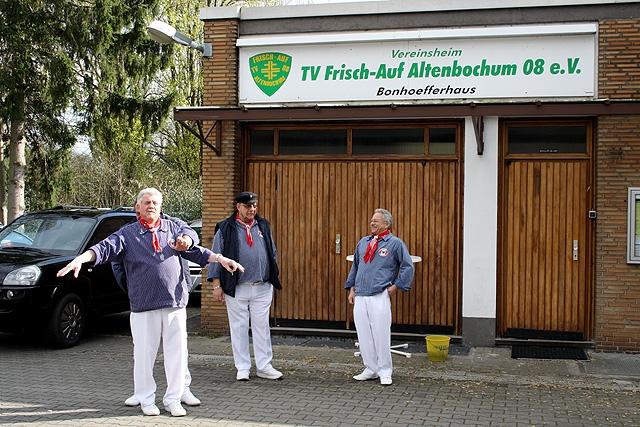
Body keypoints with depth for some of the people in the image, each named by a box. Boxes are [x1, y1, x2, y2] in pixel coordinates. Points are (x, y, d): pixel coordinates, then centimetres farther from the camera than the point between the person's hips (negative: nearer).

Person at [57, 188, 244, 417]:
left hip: (175, 303, 3)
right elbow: (105, 248, -8)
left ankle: (173, 399, 18)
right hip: (143, 306, -2)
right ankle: (146, 400, 19)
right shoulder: (127, 233, 5)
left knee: (177, 353, 6)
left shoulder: (172, 228, 13)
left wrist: (221, 259, 15)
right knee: (144, 354, 3)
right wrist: (80, 259, -24)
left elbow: (196, 251, 19)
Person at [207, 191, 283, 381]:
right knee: (239, 328, 4)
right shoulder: (226, 229, 0)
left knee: (262, 327, 5)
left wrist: (273, 281, 15)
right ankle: (242, 368, 13)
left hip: (262, 288, 3)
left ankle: (264, 367, 13)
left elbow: (272, 255, 18)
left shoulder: (263, 226, 12)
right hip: (236, 289, -3)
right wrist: (217, 285, -5)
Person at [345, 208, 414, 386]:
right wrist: (351, 288, 18)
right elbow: (355, 266, 24)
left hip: (380, 297, -5)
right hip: (360, 296, 5)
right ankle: (371, 369, 19)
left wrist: (396, 286, -3)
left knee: (381, 334, -4)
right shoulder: (363, 242, 17)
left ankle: (385, 372, 7)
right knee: (363, 334, 7)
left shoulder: (395, 243, 0)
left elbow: (407, 267, 0)